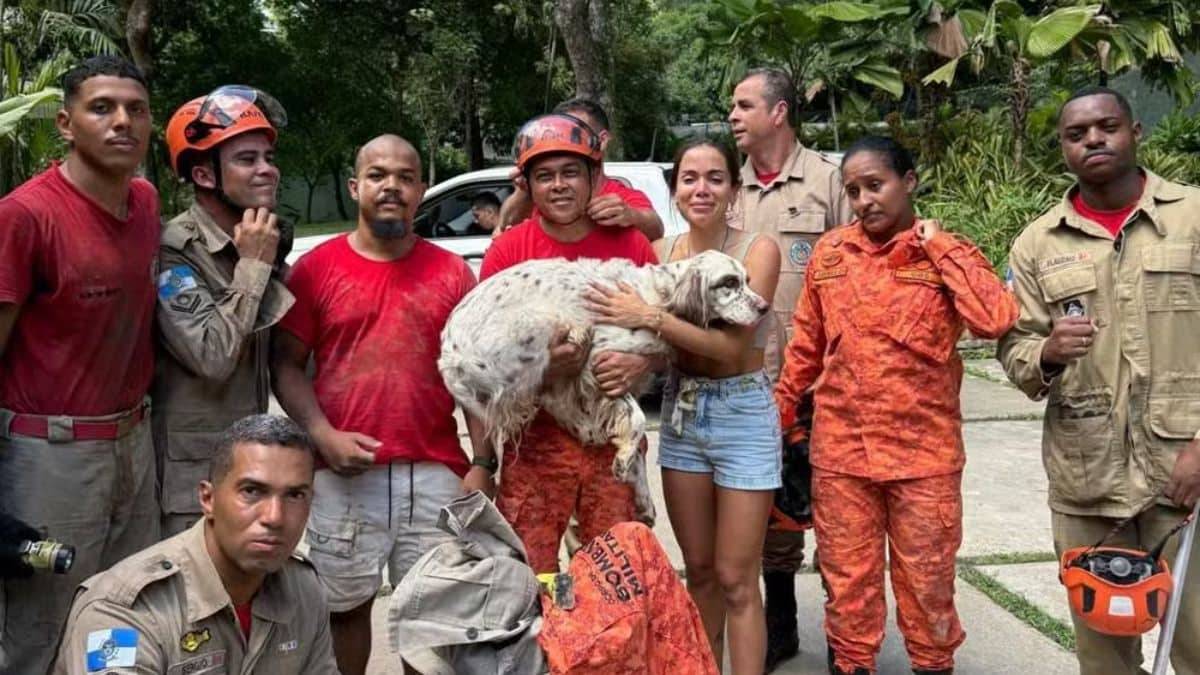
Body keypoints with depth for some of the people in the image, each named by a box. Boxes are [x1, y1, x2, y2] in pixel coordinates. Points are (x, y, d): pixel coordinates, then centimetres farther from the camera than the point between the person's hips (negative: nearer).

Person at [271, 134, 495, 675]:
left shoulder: (452, 272, 7)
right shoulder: (316, 268, 3)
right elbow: (286, 364, 2)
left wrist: (483, 463, -1)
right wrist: (323, 435, -12)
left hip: (435, 474, 1)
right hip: (344, 476, -1)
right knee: (346, 606, 12)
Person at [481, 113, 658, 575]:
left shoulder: (630, 244, 2)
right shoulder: (507, 251, -2)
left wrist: (640, 363, -13)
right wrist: (542, 367, -21)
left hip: (615, 438, 2)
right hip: (536, 440, -1)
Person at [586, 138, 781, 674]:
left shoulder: (757, 250, -12)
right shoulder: (660, 252, 1)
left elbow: (735, 345, -22)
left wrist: (651, 317, -28)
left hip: (742, 415, -4)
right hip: (680, 414, 4)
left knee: (735, 579, 1)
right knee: (699, 570, 15)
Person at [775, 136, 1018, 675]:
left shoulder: (947, 255, -3)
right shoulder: (830, 253, 4)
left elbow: (995, 321, -20)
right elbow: (806, 344, 12)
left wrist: (938, 247, -14)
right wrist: (781, 408, 12)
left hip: (923, 449, -2)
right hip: (839, 448, 2)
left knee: (926, 578, 10)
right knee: (847, 575, 11)